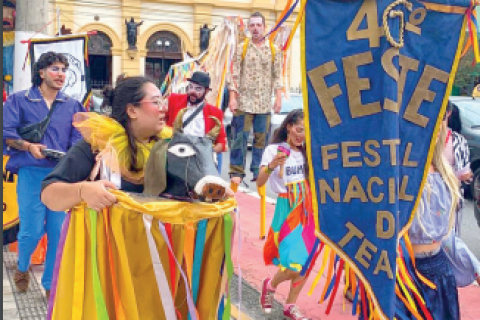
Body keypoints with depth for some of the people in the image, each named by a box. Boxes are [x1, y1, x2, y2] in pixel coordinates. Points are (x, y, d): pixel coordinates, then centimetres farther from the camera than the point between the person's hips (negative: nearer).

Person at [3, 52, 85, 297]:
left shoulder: (72, 106, 11)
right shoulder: (19, 100, 5)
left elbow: (78, 140, 3)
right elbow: (7, 133, -2)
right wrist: (29, 146, -18)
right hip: (31, 174, -2)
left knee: (59, 231, 2)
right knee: (32, 230, -3)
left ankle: (51, 283, 19)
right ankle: (22, 267, 31)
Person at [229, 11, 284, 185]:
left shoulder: (274, 50, 7)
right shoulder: (241, 48, 3)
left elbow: (277, 76, 7)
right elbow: (235, 74, 0)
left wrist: (278, 98, -1)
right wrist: (232, 97, -7)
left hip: (265, 103, 2)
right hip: (244, 101, -1)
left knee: (261, 138, 5)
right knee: (240, 137, -1)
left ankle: (258, 172, 16)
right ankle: (237, 172, 8)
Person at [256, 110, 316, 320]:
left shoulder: (305, 152, 9)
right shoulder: (273, 149, -6)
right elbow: (259, 183, -16)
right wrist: (271, 166, -33)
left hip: (306, 208, 6)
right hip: (287, 209, -5)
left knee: (306, 262, 7)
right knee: (295, 263, -13)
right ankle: (270, 285, 18)